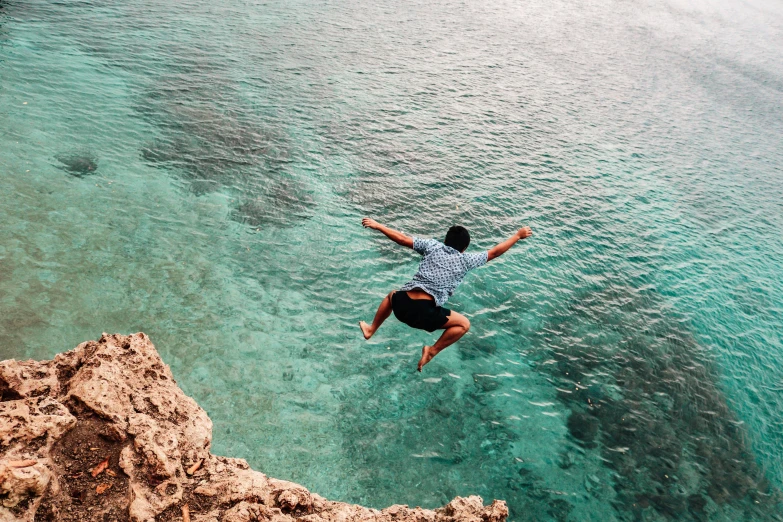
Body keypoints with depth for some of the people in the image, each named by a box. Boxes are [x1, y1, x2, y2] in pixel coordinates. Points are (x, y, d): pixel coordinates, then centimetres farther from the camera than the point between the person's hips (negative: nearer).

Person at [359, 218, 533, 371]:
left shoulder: (433, 246, 13)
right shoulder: (466, 260, 9)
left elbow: (402, 239, 10)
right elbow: (495, 252, 17)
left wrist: (377, 226, 19)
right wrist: (518, 235, 28)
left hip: (401, 304, 4)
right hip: (425, 312, -3)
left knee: (392, 295, 41)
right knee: (464, 324, 19)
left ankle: (370, 330, 47)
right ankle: (431, 352, 16)